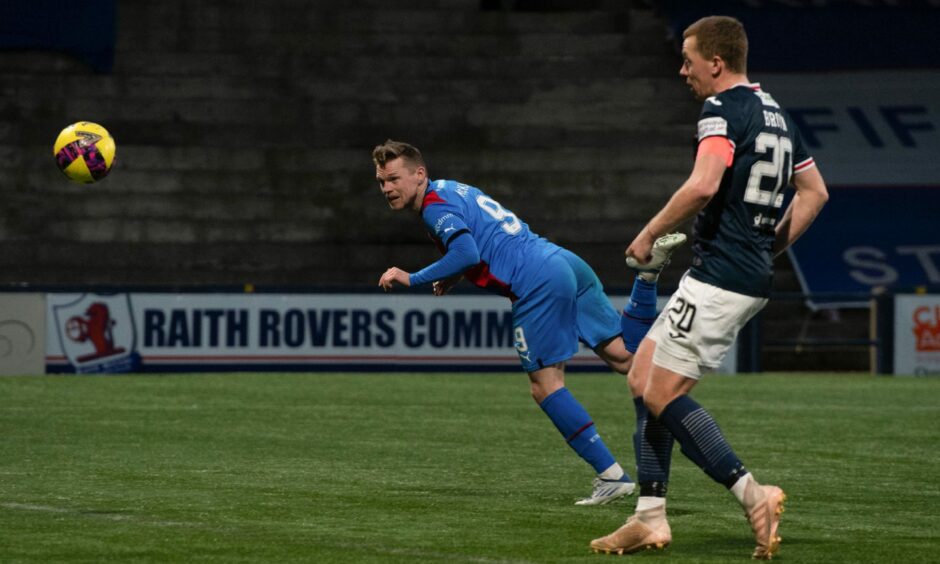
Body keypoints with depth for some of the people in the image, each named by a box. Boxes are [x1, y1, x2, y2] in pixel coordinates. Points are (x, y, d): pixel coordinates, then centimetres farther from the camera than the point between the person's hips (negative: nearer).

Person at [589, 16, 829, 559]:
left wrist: (650, 234, -14)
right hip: (753, 275, 10)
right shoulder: (775, 112, 16)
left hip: (719, 279, -10)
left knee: (663, 395, -7)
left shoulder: (723, 109, -13)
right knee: (642, 377, 14)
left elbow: (703, 186, -28)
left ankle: (753, 494, -14)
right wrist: (769, 249, 22)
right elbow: (815, 192, 23)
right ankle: (651, 518, 12)